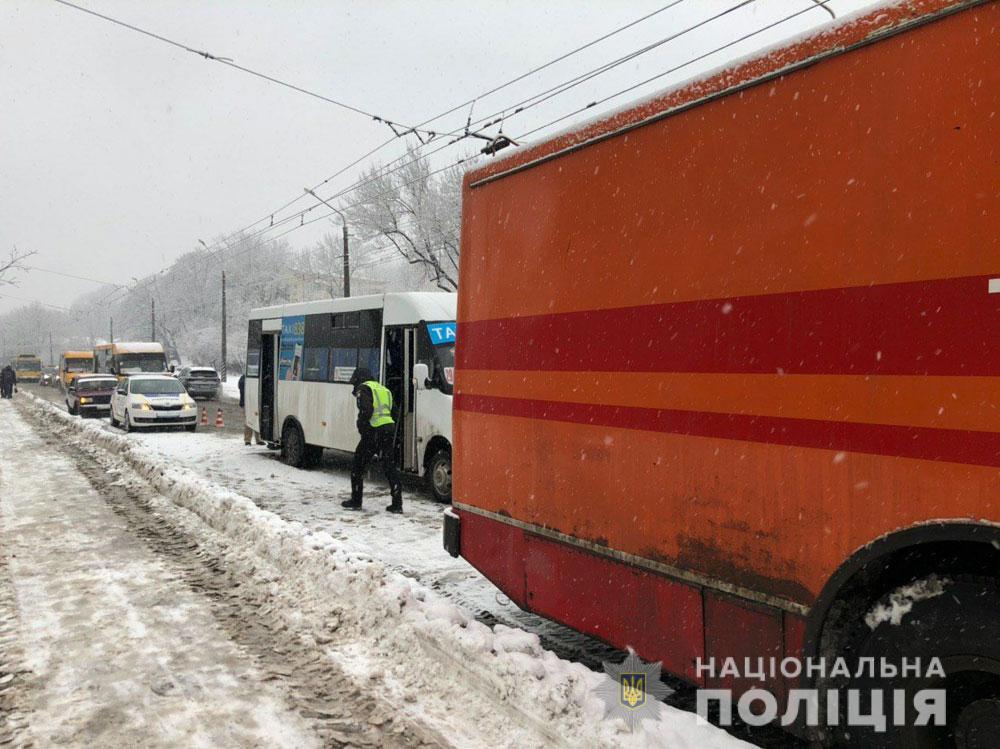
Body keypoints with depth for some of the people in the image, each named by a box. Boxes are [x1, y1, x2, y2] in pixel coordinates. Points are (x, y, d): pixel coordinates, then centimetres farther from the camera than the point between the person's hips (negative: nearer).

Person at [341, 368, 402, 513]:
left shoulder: (364, 389, -1)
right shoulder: (383, 389, 24)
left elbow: (366, 410, -17)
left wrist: (361, 426, -5)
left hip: (374, 431, -7)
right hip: (390, 428, 7)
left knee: (358, 466, 8)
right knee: (389, 467, 10)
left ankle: (356, 501, 13)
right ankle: (397, 503, 6)